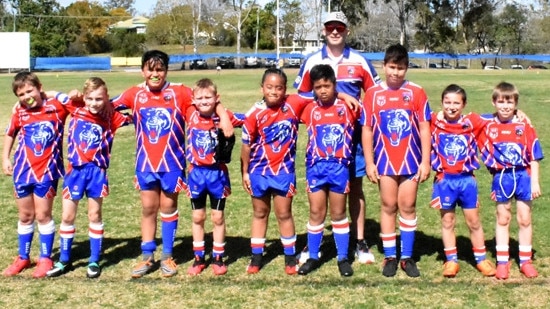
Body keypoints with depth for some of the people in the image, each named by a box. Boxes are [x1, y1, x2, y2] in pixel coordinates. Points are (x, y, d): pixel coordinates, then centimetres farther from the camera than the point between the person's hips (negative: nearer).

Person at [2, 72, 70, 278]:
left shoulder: (56, 106, -8)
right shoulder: (19, 112, 0)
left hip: (47, 170, -3)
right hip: (23, 170, 3)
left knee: (42, 215, 0)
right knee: (25, 216, 14)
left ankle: (45, 259, 15)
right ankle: (23, 258, 28)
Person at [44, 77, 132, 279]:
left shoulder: (110, 118, 0)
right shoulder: (76, 111, 2)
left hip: (97, 171, -1)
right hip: (75, 169, 1)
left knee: (94, 215, 9)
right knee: (67, 216, 7)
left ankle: (94, 261, 18)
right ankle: (64, 260, 20)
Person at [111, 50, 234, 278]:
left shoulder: (179, 92, -7)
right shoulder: (135, 94, 0)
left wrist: (224, 117, -24)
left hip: (172, 161, -2)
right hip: (145, 162, 2)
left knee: (168, 207, 10)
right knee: (148, 209, 11)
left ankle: (167, 257, 21)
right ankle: (147, 257, 21)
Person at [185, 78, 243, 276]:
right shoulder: (190, 114, -5)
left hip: (217, 173, -2)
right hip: (196, 172, 2)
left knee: (218, 217, 10)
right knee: (198, 217, 11)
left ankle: (218, 258, 20)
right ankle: (199, 258, 21)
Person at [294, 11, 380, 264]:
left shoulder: (359, 61, 2)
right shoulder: (311, 62, 3)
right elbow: (301, 96, 9)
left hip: (353, 135, 0)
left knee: (355, 187, 6)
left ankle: (360, 243, 13)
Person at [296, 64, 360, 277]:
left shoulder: (347, 107, -3)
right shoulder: (310, 109, 2)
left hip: (339, 166, -1)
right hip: (316, 166, 2)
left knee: (338, 213, 8)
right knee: (316, 213, 8)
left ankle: (343, 258, 17)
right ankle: (313, 257, 18)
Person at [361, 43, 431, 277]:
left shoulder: (416, 92, -3)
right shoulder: (373, 94, -2)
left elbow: (424, 128, -2)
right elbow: (367, 130, 0)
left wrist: (425, 161, -5)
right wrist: (369, 162, -3)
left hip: (411, 160, 0)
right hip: (385, 161, 0)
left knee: (408, 207, 7)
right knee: (388, 207, 8)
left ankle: (407, 257, 16)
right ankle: (390, 257, 17)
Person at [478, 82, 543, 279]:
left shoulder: (524, 126, -5)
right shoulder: (488, 126, -3)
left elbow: (533, 156, -3)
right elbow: (486, 154, 7)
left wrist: (535, 181, -5)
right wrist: (495, 173, -2)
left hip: (523, 176, 0)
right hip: (501, 177, 1)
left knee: (524, 219, 8)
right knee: (502, 219, 10)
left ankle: (526, 261, 18)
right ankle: (502, 261, 18)